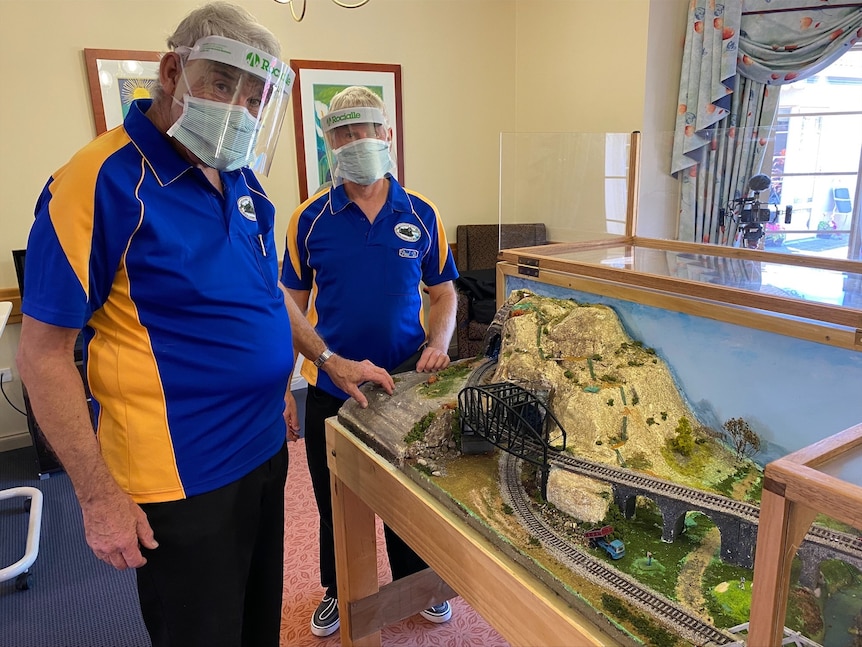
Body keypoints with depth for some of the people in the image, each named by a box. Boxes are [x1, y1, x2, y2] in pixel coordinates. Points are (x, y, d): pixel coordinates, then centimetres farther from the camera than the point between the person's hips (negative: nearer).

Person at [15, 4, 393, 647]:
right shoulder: (103, 181, -18)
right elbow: (43, 353, -16)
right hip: (183, 478, -7)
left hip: (265, 447, 7)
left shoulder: (240, 179, 4)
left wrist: (328, 360, 16)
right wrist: (98, 495, -14)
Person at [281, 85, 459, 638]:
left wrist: (437, 344, -13)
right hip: (330, 385, 0)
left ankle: (418, 583, 44)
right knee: (335, 502, 17)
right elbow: (293, 303, 0)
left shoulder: (422, 214, -2)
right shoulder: (310, 218, -4)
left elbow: (444, 292, 5)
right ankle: (338, 591, 43)